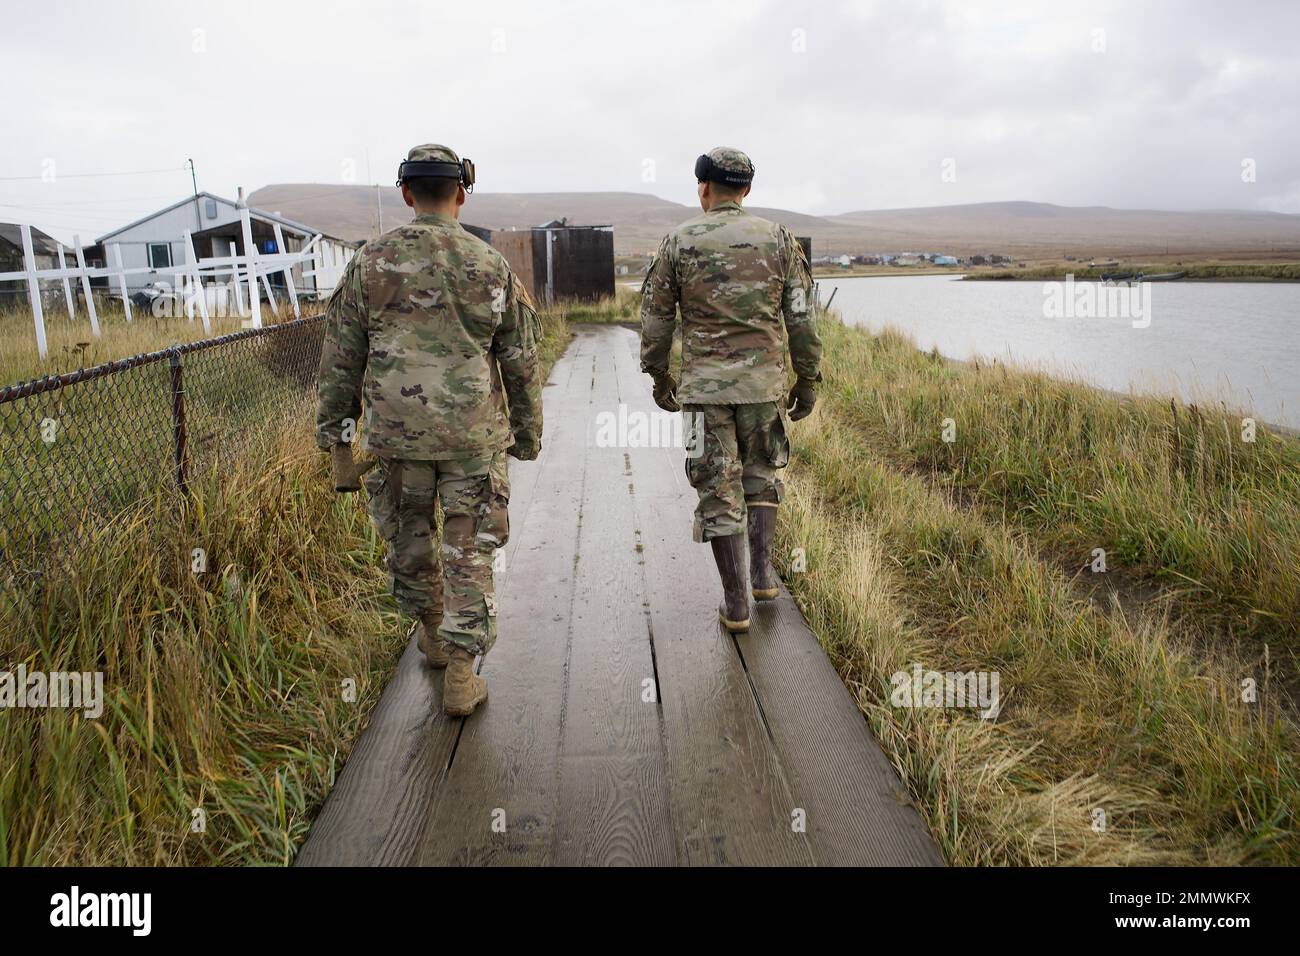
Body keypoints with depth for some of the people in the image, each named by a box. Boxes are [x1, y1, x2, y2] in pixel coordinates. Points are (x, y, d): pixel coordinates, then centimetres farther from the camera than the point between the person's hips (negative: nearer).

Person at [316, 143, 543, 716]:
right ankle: (460, 679, 8)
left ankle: (434, 635, 41)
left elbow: (340, 361, 2)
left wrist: (336, 442, 9)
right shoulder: (492, 268, -1)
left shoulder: (370, 263, 1)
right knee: (469, 554, 7)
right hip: (475, 436, -1)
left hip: (398, 434, 1)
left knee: (409, 539, 21)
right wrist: (528, 439, 14)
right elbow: (522, 366, 3)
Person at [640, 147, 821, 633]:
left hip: (704, 383, -1)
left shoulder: (678, 242, 0)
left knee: (719, 490, 5)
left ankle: (736, 603, 8)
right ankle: (762, 570, 18)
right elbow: (802, 317, 2)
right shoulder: (779, 239, 3)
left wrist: (658, 376, 15)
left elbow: (656, 317, 3)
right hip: (764, 380, 2)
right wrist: (808, 379, 11)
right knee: (762, 470, 24)